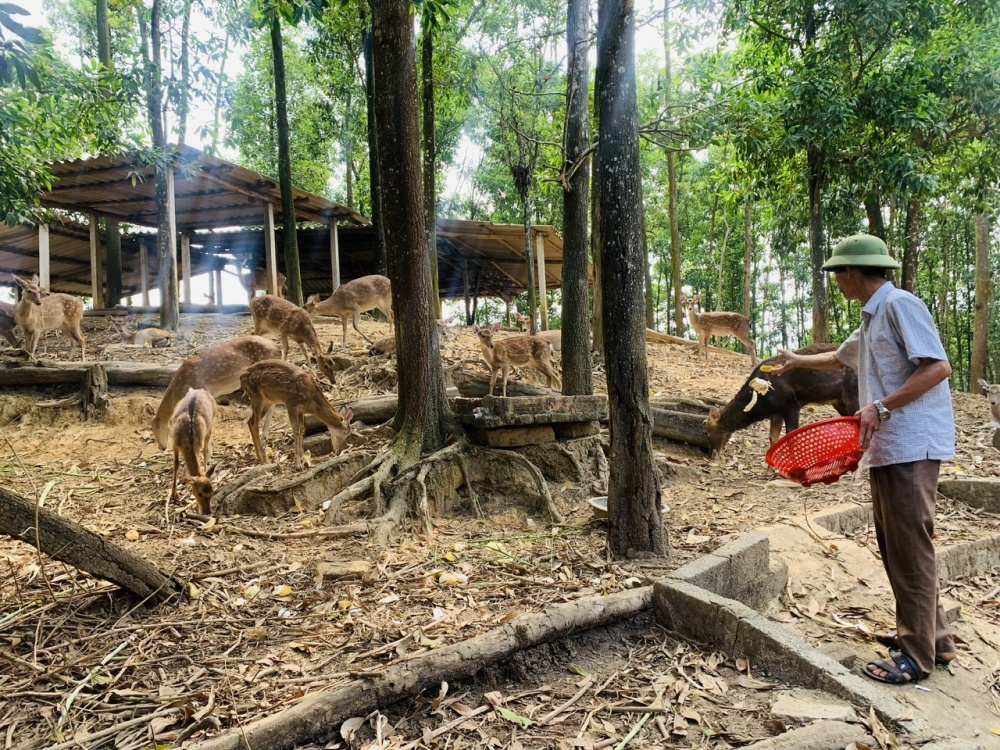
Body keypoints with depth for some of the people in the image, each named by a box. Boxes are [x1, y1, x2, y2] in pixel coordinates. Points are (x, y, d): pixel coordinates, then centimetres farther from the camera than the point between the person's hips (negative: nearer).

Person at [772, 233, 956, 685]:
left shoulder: (899, 305, -11)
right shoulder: (871, 321, 18)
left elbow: (938, 367, -20)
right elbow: (838, 359, 37)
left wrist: (881, 407, -23)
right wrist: (797, 361, 48)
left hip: (911, 445, -10)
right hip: (887, 447, 10)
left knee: (909, 547, -4)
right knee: (894, 544, 15)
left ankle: (918, 654, 6)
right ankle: (931, 635, 27)